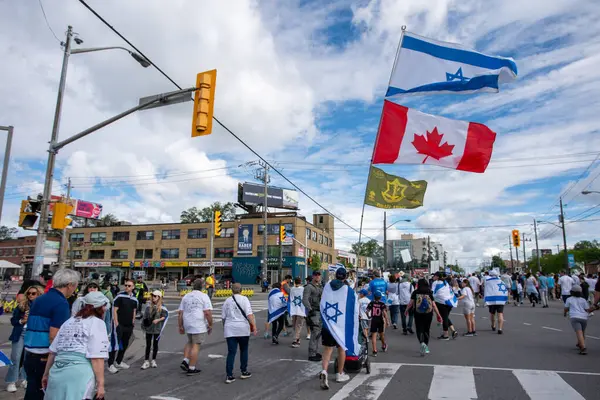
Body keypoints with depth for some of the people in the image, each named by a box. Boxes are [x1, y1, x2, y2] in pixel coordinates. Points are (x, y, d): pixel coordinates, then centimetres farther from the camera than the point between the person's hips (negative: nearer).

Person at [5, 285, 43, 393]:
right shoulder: (22, 305, -1)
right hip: (20, 334, 0)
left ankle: (25, 379, 22)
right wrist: (22, 321, -14)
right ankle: (11, 382, 12)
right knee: (15, 358, 1)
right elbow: (13, 320, 4)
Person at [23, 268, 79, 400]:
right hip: (46, 358, -7)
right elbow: (54, 336, -20)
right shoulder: (61, 303, -15)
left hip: (30, 356, 8)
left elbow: (34, 329, 18)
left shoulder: (38, 300, 11)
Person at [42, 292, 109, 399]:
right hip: (78, 376, -7)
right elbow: (97, 357, -9)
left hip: (57, 373, 7)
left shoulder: (69, 321, 20)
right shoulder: (97, 323, -1)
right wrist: (100, 384, -9)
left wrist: (46, 374, 34)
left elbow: (53, 351, 23)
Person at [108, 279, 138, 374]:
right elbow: (114, 310, -10)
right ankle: (110, 364, 5)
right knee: (115, 344, -5)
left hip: (129, 326, 6)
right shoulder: (120, 296, -9)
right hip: (119, 325, -6)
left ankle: (119, 362, 27)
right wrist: (116, 323, -14)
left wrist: (133, 323, 12)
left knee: (125, 344, 14)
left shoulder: (134, 299, 8)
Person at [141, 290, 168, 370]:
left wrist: (158, 320, -19)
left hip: (157, 329, -2)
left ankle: (153, 360, 21)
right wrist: (144, 325, 1)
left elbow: (165, 316, -6)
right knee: (148, 345, 5)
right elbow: (145, 316, 10)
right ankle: (146, 361, 10)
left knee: (155, 344, 9)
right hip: (149, 328, 2)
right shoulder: (149, 307, 4)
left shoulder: (162, 308, -5)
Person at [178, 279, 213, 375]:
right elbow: (207, 313, -14)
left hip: (187, 324, 6)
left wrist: (180, 326, 15)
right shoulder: (204, 296, -6)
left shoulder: (186, 296, 12)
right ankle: (191, 368, 5)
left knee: (190, 342, 25)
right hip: (199, 325, -6)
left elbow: (180, 313, 10)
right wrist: (210, 325, -5)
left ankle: (185, 361, 12)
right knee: (196, 346, 1)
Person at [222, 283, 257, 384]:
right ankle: (244, 372, 24)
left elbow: (223, 317, 12)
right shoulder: (244, 299, -4)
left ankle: (229, 376, 1)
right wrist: (254, 326, -14)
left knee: (231, 352, 4)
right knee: (244, 350, 16)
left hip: (230, 330, 2)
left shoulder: (227, 301, 7)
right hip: (243, 329, -2)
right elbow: (249, 314, -14)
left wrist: (224, 328, 27)